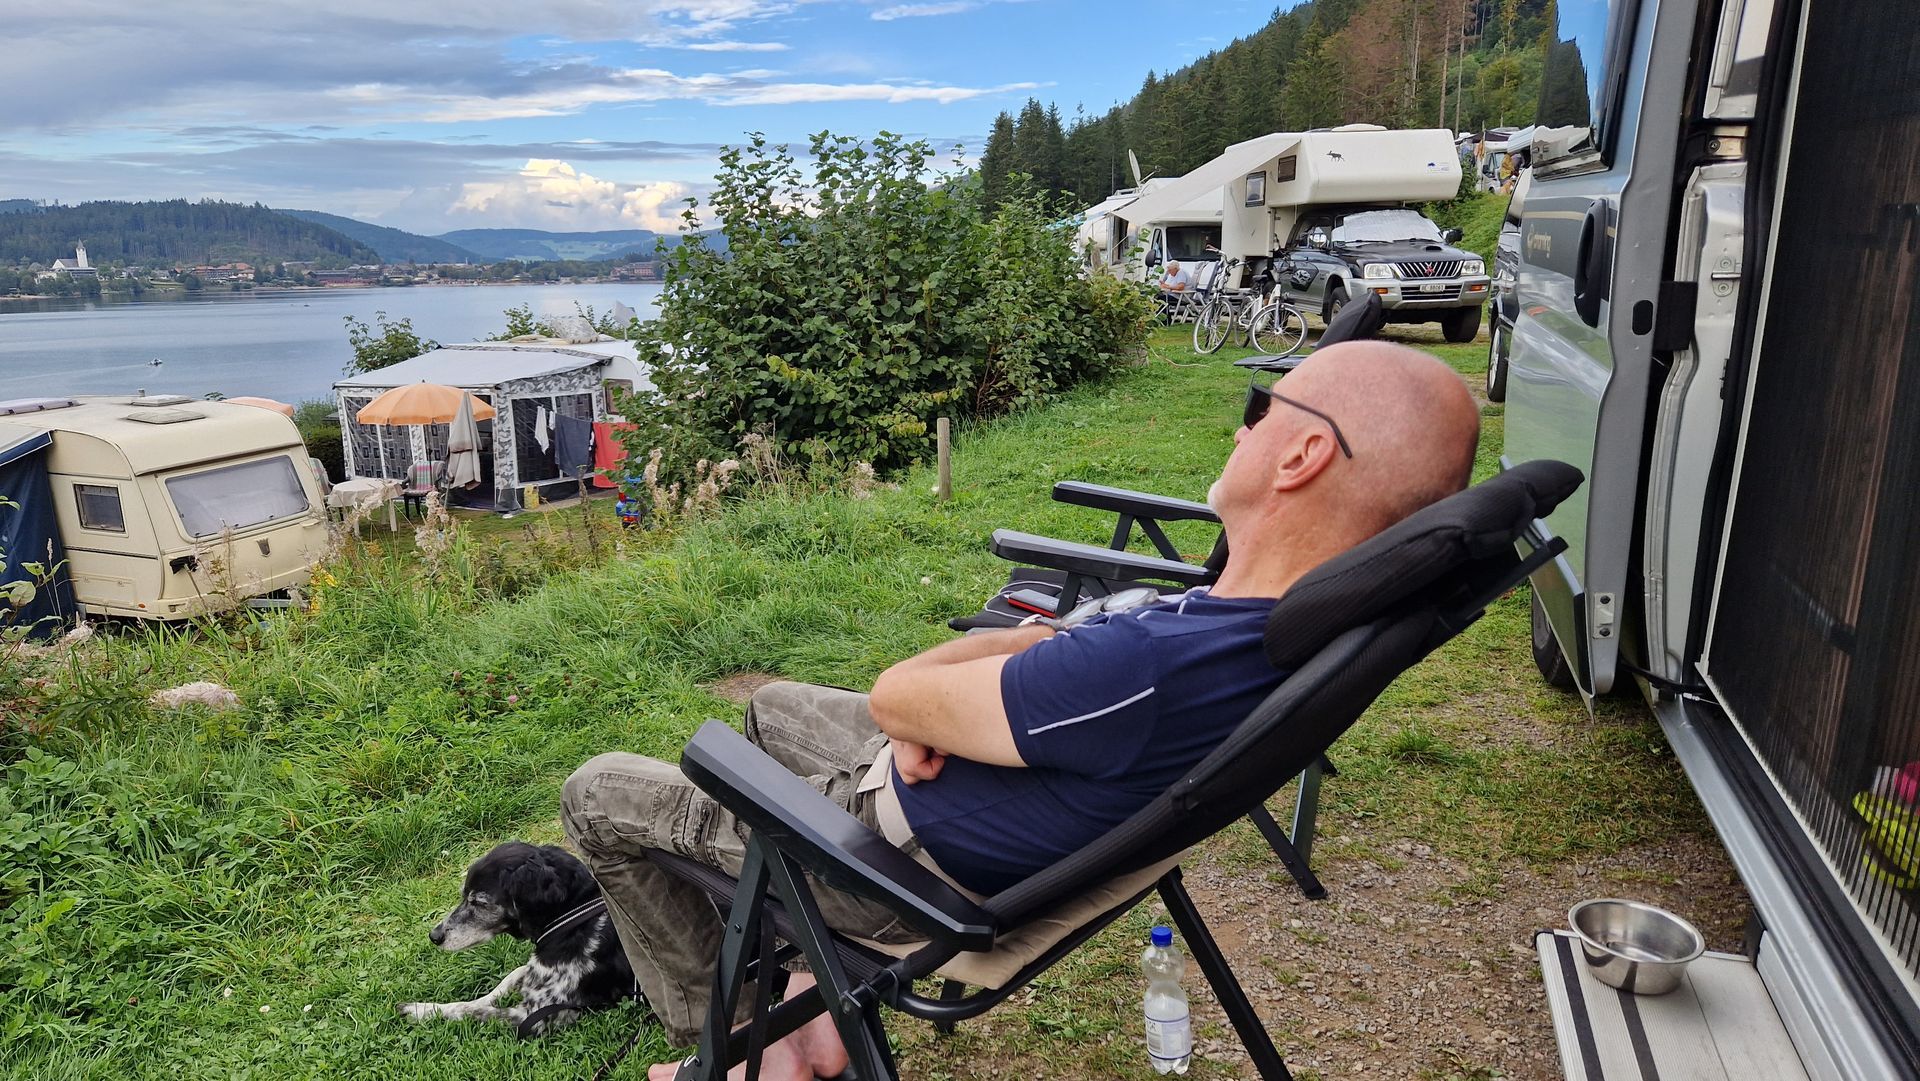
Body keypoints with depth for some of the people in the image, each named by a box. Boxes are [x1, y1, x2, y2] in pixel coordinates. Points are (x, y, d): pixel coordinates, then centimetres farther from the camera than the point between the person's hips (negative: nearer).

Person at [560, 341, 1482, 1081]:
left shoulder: (1147, 672, -42)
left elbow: (894, 695, -26)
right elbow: (1079, 643, -4)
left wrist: (926, 691, -4)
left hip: (911, 855, -8)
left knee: (597, 793, 10)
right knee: (772, 709, 30)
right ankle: (813, 995, 28)